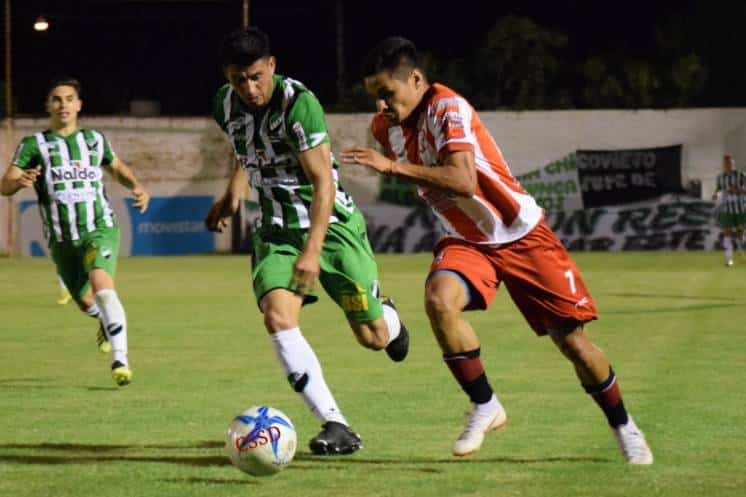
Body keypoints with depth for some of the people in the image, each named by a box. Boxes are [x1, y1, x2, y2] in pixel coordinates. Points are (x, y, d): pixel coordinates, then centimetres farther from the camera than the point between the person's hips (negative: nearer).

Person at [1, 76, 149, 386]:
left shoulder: (95, 140, 8)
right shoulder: (34, 145, -1)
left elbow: (117, 168, 27)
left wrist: (136, 187, 6)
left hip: (100, 230, -1)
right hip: (62, 241, 1)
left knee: (102, 285, -28)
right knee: (86, 302, 16)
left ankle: (120, 360, -30)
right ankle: (105, 319, 54)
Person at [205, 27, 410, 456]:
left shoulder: (299, 102, -23)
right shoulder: (226, 105, -3)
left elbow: (323, 183, -25)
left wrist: (313, 250, -31)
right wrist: (233, 195, 18)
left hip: (331, 222, -4)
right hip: (276, 230, 4)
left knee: (372, 337, -2)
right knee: (278, 318, -22)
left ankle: (388, 318, 40)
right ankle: (337, 427, -21)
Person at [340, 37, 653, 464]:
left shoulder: (448, 109, -24)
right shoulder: (386, 127, -1)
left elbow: (463, 182, -40)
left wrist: (394, 167, -43)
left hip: (522, 235, -5)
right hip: (467, 241, 5)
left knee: (572, 340, -1)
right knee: (439, 299, -29)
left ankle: (623, 426, 23)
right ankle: (485, 407, -15)